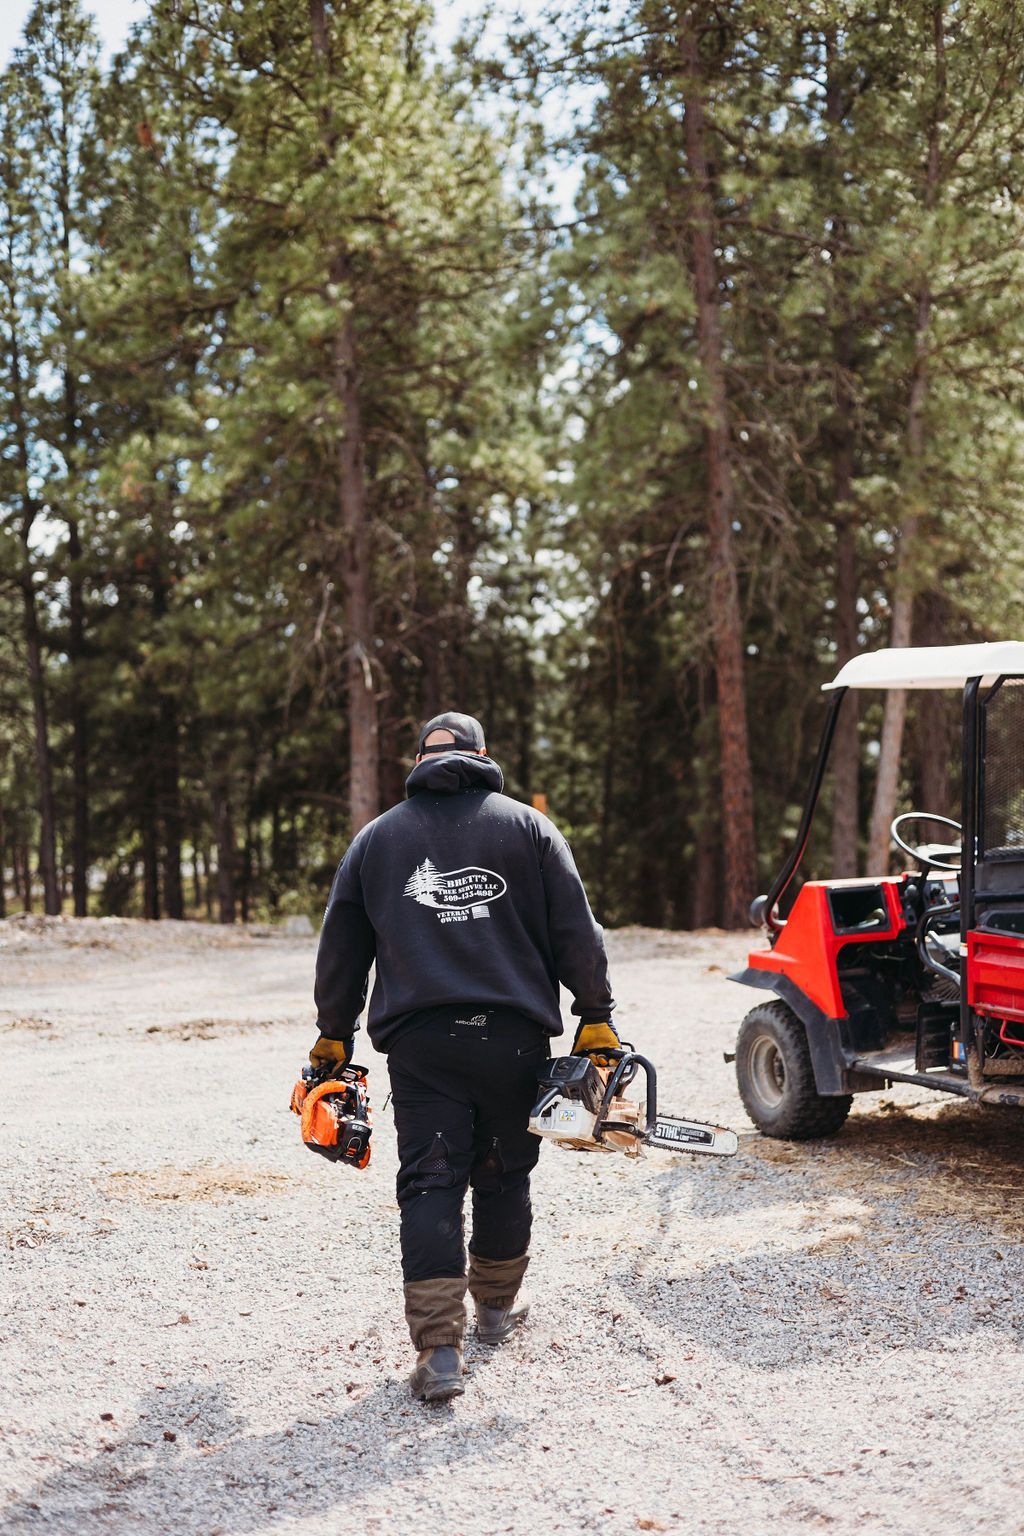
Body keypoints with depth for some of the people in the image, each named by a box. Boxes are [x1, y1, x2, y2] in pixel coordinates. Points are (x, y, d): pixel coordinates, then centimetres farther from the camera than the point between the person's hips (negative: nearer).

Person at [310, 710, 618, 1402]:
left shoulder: (376, 839, 12)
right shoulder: (528, 827, 7)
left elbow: (341, 950, 15)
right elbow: (576, 931, 2)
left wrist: (334, 1036, 24)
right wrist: (596, 1017, 9)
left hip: (420, 1042, 0)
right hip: (513, 1037, 0)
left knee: (430, 1184, -2)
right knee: (503, 1175, 17)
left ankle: (438, 1348, -11)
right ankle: (498, 1305, 33)